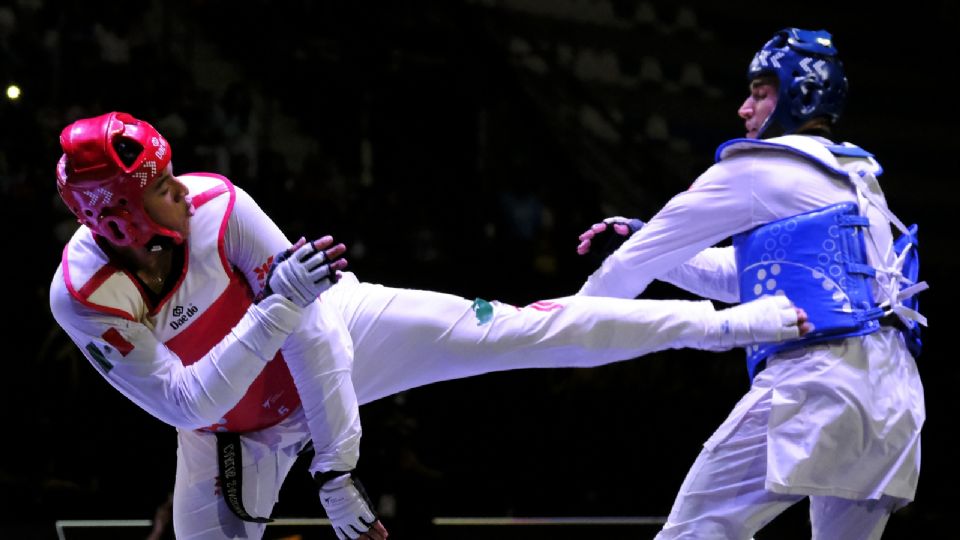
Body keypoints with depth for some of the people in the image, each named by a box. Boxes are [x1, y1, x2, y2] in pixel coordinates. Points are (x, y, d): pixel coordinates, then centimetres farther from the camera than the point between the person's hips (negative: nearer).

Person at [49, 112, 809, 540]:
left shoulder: (217, 207, -27)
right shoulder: (84, 296, -30)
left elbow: (309, 329, -22)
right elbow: (187, 404, -32)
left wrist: (335, 467, -23)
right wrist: (278, 306, -42)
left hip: (330, 331, 0)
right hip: (233, 430, 0)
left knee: (513, 331, -10)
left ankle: (724, 323, -1)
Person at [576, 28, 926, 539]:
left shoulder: (759, 165, 3)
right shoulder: (856, 177, 26)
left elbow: (658, 248, 10)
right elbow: (743, 275, 31)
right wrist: (640, 239, 29)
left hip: (817, 380, -8)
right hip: (896, 385, 8)